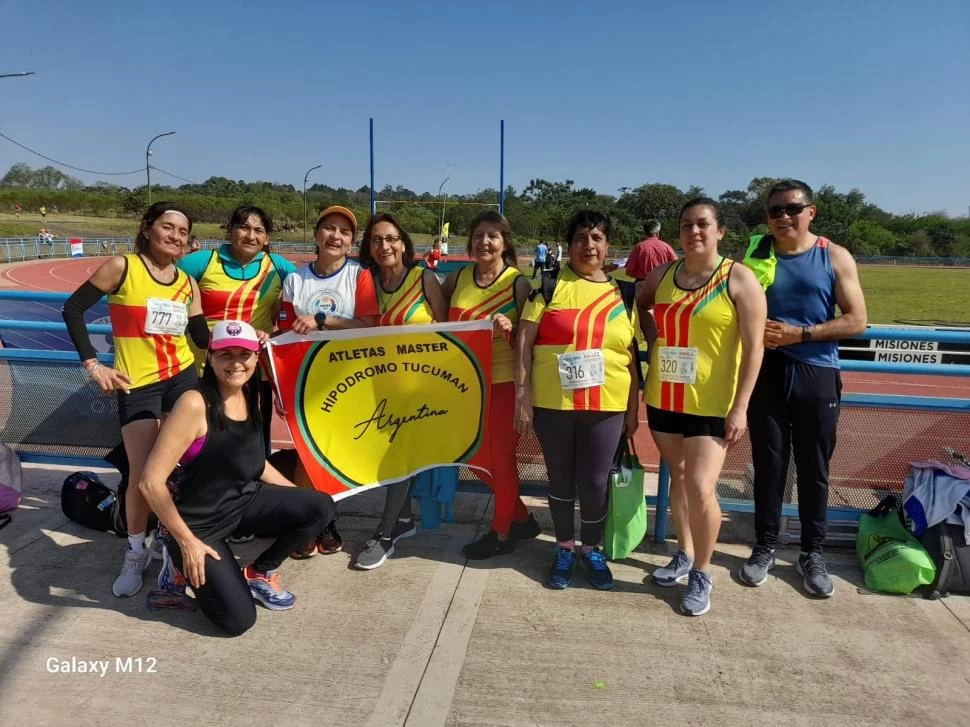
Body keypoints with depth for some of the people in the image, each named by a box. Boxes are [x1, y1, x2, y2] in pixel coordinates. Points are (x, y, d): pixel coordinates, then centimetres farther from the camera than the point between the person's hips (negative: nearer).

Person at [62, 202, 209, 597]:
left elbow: (203, 337, 6)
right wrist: (92, 363, -7)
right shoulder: (122, 267, -8)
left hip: (182, 378, 4)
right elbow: (73, 308, -3)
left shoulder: (187, 282, 5)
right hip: (136, 386, -3)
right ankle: (136, 552, 18)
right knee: (143, 474, -5)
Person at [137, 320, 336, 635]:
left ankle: (260, 573, 11)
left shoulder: (251, 397, -1)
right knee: (238, 620, -11)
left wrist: (301, 498, 8)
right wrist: (187, 542, -19)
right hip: (199, 521, -6)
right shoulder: (195, 404, -25)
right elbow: (150, 482, -24)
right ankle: (185, 562, 17)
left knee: (321, 508, -15)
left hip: (245, 501, 7)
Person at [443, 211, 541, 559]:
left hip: (504, 382, -5)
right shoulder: (456, 278, 4)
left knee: (502, 458, 5)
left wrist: (510, 328, -25)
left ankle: (501, 533, 23)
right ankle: (521, 518, 32)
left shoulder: (518, 283, -7)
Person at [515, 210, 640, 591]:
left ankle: (592, 549, 31)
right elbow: (524, 343, -4)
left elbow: (631, 355, 10)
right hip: (552, 403, -1)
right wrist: (522, 398, -9)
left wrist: (633, 409, 8)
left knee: (595, 483, 6)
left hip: (606, 405, 1)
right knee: (560, 479, 13)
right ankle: (564, 548, 33)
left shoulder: (622, 292, 6)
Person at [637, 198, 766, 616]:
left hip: (712, 403, -5)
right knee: (678, 476, 16)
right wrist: (653, 337, 8)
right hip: (663, 398, 5)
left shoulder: (739, 279, -10)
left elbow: (754, 347, -12)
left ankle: (702, 574, 12)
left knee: (700, 486, -9)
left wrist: (740, 407, -16)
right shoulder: (662, 275, 4)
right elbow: (637, 305, 25)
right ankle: (684, 555, 35)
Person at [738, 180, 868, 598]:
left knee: (814, 468, 8)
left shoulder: (835, 258, -1)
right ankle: (765, 547, 22)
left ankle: (812, 553, 23)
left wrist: (801, 334, -15)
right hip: (766, 373, 1)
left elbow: (856, 321, -4)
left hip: (817, 375, -1)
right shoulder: (752, 255, 3)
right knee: (768, 464, 8)